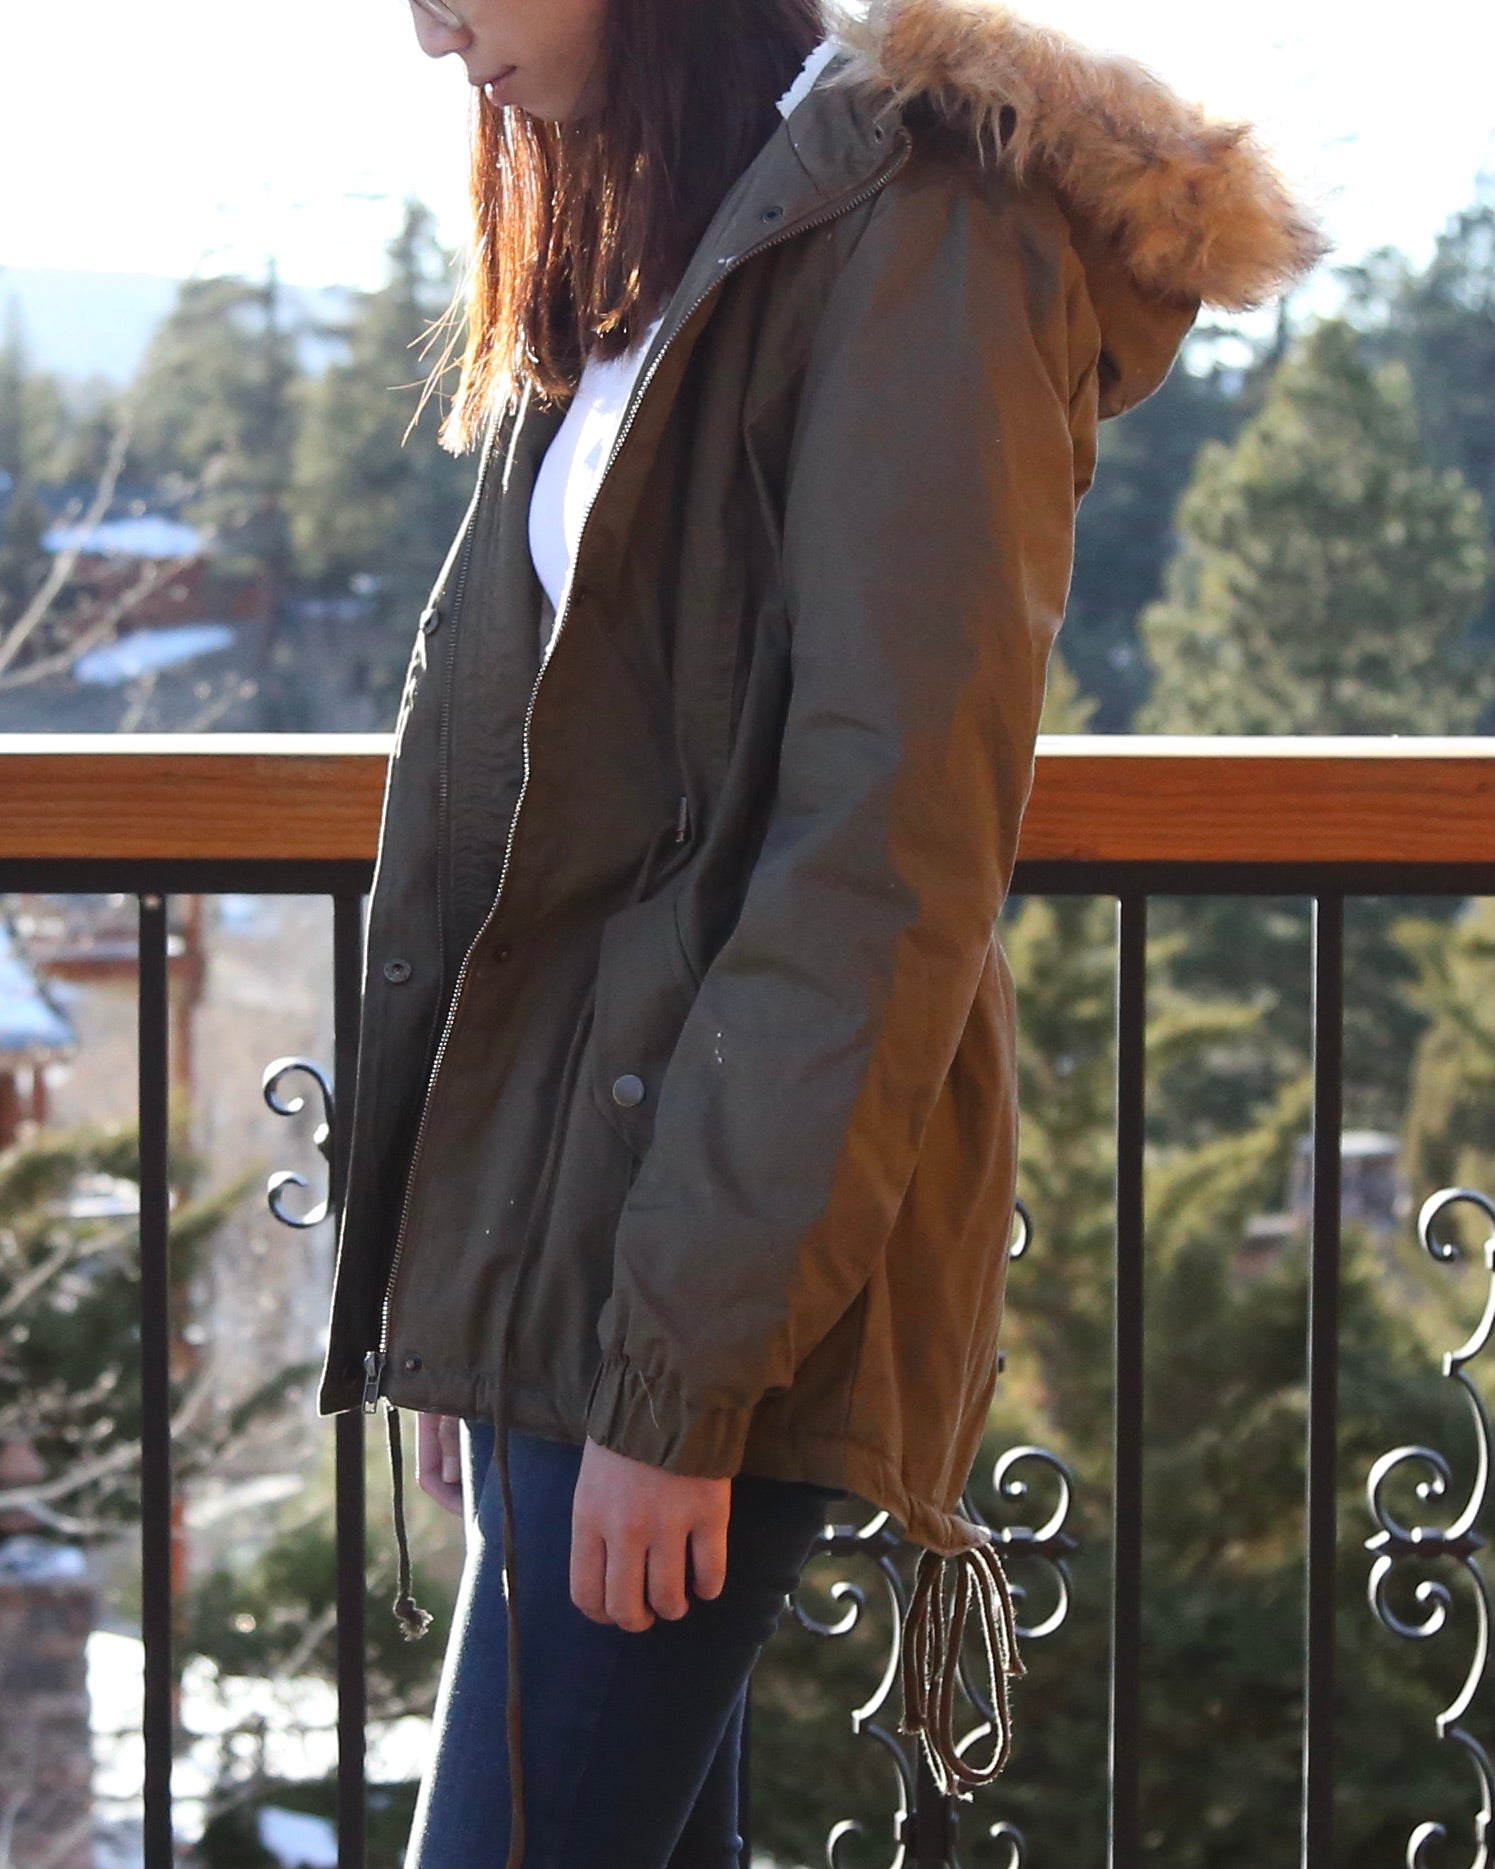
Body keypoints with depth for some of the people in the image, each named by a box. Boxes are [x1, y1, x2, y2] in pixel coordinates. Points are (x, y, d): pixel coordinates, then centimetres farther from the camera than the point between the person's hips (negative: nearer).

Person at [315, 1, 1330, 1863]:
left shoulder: (915, 235, -11)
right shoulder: (643, 275, 18)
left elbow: (891, 849, -17)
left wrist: (683, 1367, -19)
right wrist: (460, 1306, 14)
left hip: (717, 1274, -9)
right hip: (556, 1229, 9)